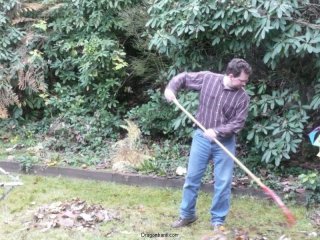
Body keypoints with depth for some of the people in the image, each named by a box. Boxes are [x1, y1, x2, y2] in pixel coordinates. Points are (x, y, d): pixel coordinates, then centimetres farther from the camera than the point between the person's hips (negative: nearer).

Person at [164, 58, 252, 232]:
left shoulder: (242, 97, -9)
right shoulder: (207, 78, -7)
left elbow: (238, 123, -11)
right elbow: (183, 77, 6)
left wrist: (217, 131, -24)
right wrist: (170, 88, -12)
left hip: (225, 142, 0)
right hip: (201, 137, 1)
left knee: (223, 182, 1)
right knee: (192, 177, 8)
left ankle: (218, 220, 17)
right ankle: (187, 215, 24)